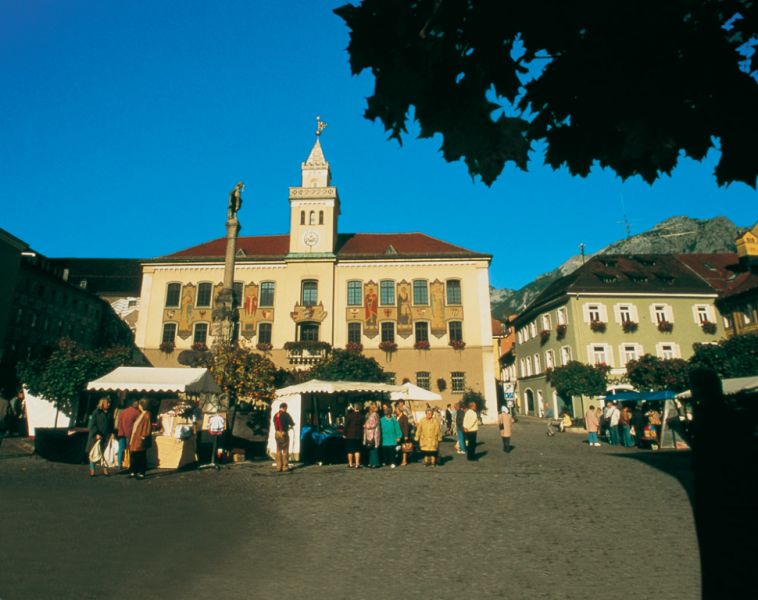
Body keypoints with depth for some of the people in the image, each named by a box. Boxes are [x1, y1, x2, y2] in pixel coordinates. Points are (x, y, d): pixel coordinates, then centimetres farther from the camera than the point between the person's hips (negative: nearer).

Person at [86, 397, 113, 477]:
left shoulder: (109, 414, 11)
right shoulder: (96, 413, -4)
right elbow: (92, 425, -8)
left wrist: (111, 434, 5)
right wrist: (96, 434, -16)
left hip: (106, 437, 4)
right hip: (96, 437, -4)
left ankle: (105, 469, 11)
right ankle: (92, 470, 9)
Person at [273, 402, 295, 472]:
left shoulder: (275, 415, 8)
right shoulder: (285, 414, -10)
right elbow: (292, 423, -3)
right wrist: (291, 425, 23)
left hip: (277, 433, 6)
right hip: (284, 433, -6)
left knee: (278, 450, 11)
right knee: (285, 451, 2)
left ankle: (278, 467, 12)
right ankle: (285, 467, 3)